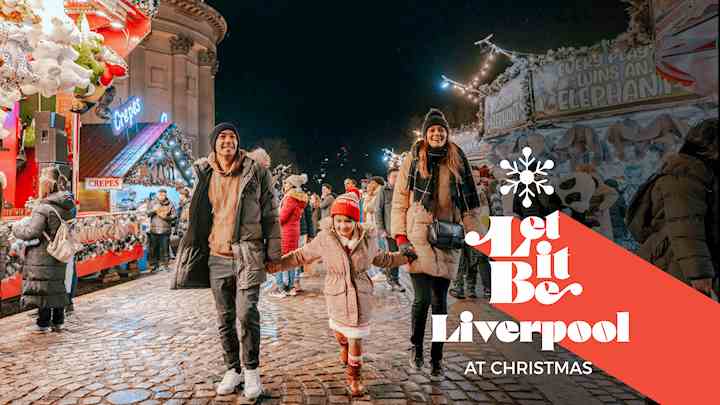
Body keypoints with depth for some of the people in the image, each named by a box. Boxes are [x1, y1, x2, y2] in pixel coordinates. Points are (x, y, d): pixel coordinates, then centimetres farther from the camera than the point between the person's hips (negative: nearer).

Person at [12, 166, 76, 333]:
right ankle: (58, 321, 23)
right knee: (57, 285, 15)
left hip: (43, 257, -7)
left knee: (42, 288, 4)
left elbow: (30, 232, -17)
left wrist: (17, 226, 3)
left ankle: (43, 323, 12)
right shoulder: (68, 206, 4)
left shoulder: (43, 208, -18)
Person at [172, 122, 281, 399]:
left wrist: (273, 251, -5)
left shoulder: (256, 171, -2)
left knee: (246, 314, -10)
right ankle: (233, 369, 27)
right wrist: (194, 251, 13)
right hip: (217, 257, 4)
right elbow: (198, 217, 15)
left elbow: (270, 214, -1)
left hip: (248, 254, -3)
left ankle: (252, 370, 10)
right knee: (225, 319, 11)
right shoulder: (205, 174, 7)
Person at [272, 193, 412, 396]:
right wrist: (277, 263, -5)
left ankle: (354, 377, 30)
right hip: (337, 296, 1)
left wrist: (404, 257, 9)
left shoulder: (367, 238, -8)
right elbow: (301, 255, -1)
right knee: (339, 331, 22)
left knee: (356, 339, 6)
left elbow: (381, 259, 12)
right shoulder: (325, 239, -13)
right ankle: (344, 346, 59)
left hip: (361, 297, 0)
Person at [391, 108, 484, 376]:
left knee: (440, 300, 7)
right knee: (423, 297, -10)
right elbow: (399, 202, 1)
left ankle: (437, 357, 22)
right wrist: (400, 237, -6)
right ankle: (416, 346, 17)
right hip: (418, 236, -2)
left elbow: (469, 201, 11)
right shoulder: (413, 160, 3)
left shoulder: (457, 161, 10)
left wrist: (472, 232, 2)